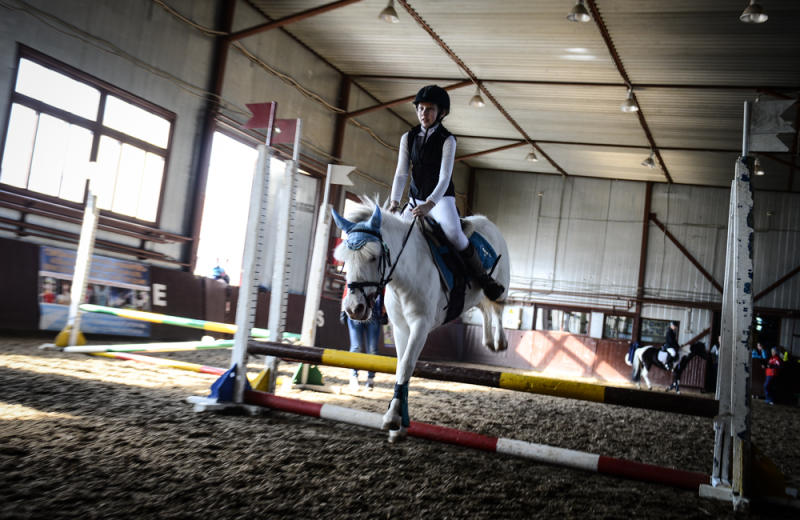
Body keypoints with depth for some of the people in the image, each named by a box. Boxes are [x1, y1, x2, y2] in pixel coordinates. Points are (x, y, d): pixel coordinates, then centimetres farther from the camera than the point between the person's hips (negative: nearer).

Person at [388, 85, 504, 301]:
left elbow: (445, 177, -18)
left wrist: (430, 204, -33)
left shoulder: (447, 140, -9)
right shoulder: (408, 138, 4)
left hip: (441, 199, -5)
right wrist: (394, 200, -18)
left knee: (453, 232, -30)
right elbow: (401, 173, -2)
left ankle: (483, 277, -13)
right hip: (416, 200, 5)